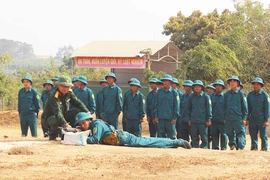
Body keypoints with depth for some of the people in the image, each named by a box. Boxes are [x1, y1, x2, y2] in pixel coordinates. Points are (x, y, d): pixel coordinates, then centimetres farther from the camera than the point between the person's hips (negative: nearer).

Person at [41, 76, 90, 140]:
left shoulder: (69, 93, -4)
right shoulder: (54, 96, -27)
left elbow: (77, 103, -4)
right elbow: (57, 112, -38)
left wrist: (87, 112, -22)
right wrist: (65, 124, -51)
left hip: (62, 116, 7)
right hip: (48, 120, -7)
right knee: (56, 120, -41)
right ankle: (52, 135, -9)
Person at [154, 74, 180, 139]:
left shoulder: (174, 93, 1)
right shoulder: (159, 92, 8)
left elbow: (176, 106, 1)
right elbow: (156, 105, 11)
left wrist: (175, 117, -5)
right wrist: (156, 116, 4)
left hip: (170, 119, -3)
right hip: (160, 118, 3)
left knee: (171, 136, 2)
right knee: (161, 135, 5)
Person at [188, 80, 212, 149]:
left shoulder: (206, 96, 0)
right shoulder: (192, 97, 9)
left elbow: (209, 109, 0)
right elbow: (189, 109, 17)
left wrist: (208, 120, -4)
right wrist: (189, 119, 12)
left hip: (203, 122, -3)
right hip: (193, 122, 3)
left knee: (204, 138, -2)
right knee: (194, 138, 6)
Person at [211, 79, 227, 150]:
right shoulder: (212, 96, 10)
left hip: (222, 120, -3)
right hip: (214, 120, 3)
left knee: (223, 135, -1)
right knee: (214, 135, 5)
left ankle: (223, 148, 4)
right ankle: (215, 148, 11)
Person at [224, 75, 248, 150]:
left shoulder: (241, 93, 2)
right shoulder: (226, 94, 11)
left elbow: (245, 107, 3)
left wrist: (244, 118, -3)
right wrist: (224, 118, 11)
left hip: (238, 119, -3)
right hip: (228, 119, 3)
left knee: (240, 134, -9)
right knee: (230, 135, 6)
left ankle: (240, 148, -11)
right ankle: (232, 146, 15)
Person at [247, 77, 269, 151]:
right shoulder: (250, 95, 7)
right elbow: (248, 108, 11)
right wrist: (247, 119, 5)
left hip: (262, 119, -3)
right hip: (253, 119, 3)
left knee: (263, 136, -1)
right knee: (253, 135, 5)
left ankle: (264, 148, 5)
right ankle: (254, 147, 13)